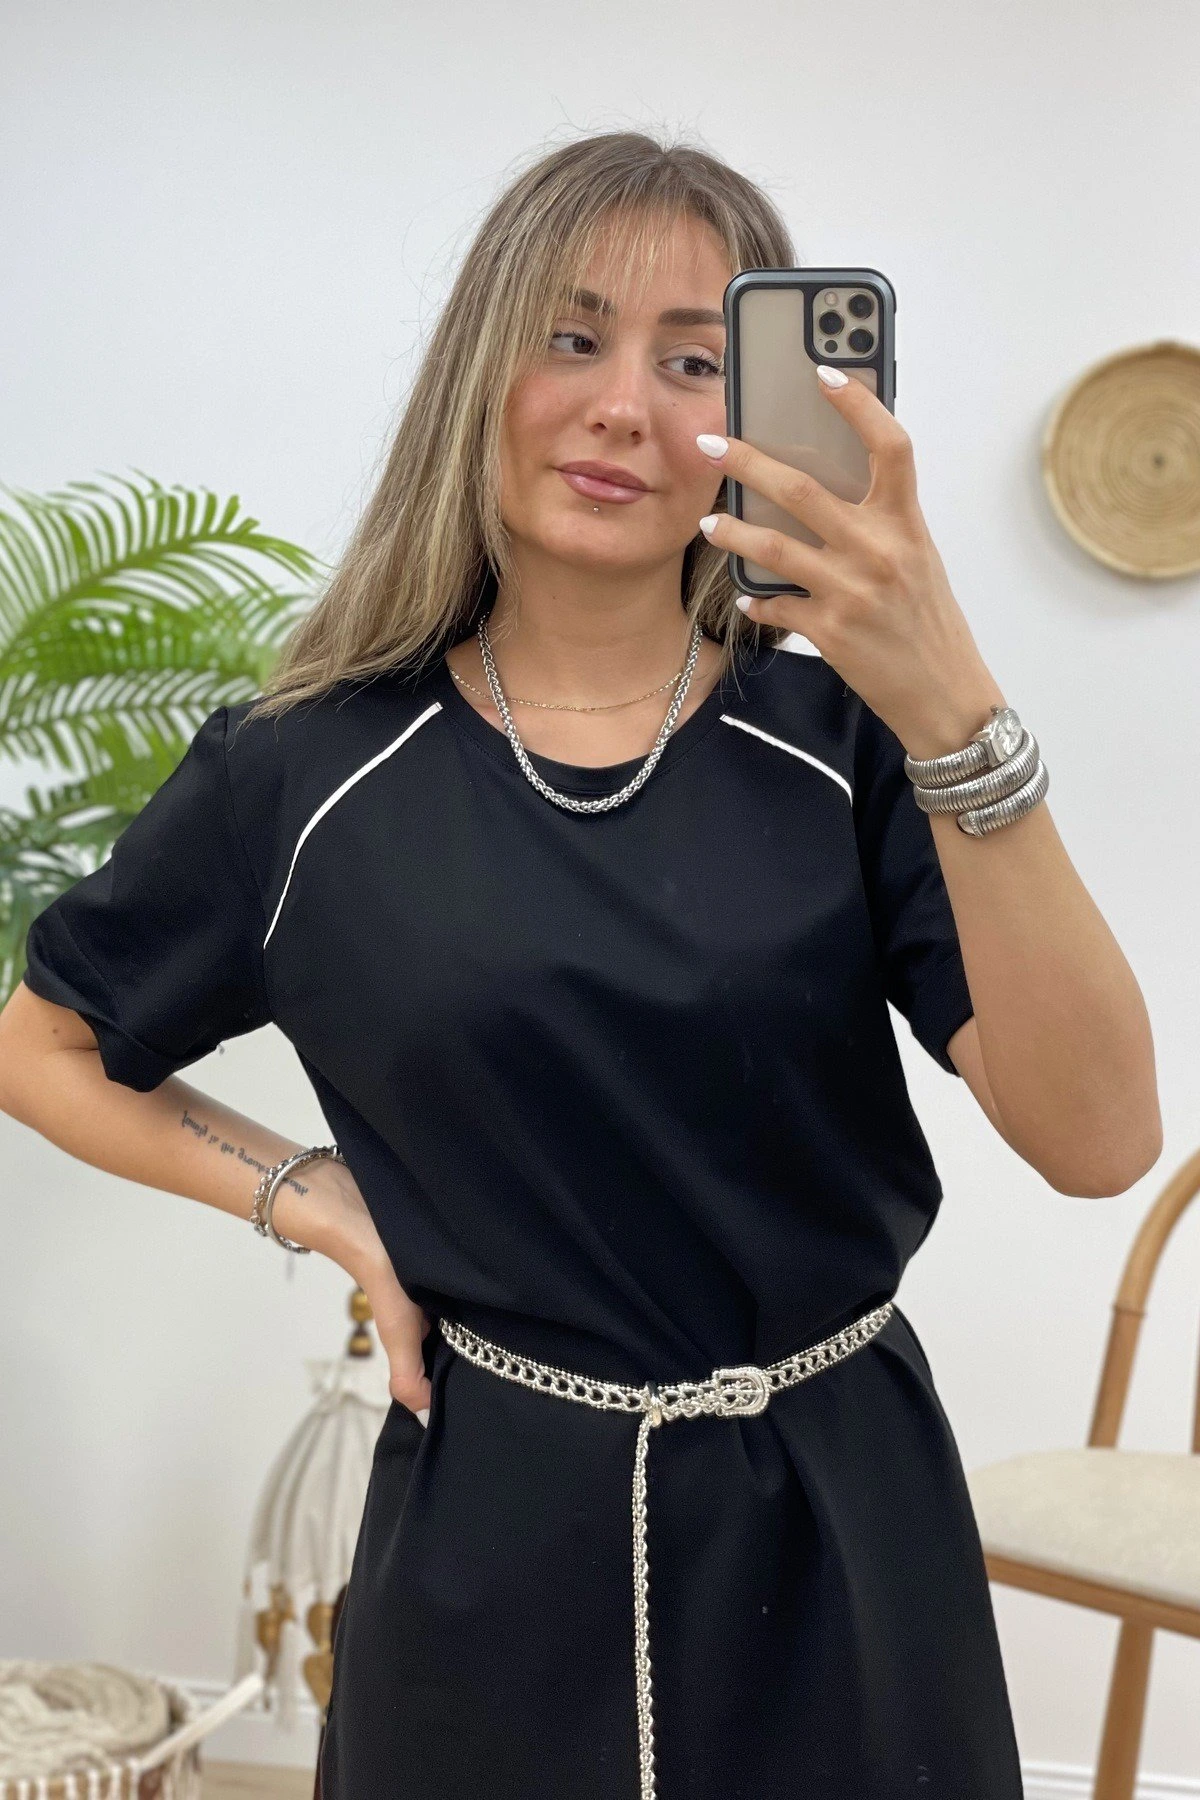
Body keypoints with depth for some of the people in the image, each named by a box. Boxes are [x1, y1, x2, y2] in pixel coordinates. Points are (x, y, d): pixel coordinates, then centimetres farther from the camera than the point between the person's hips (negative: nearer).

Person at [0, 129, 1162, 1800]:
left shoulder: (840, 732, -6)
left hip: (841, 1534, 1)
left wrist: (956, 715, -27)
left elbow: (1097, 1141, -18)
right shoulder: (308, 772, -5)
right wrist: (311, 1197, -3)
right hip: (500, 1548, 0)